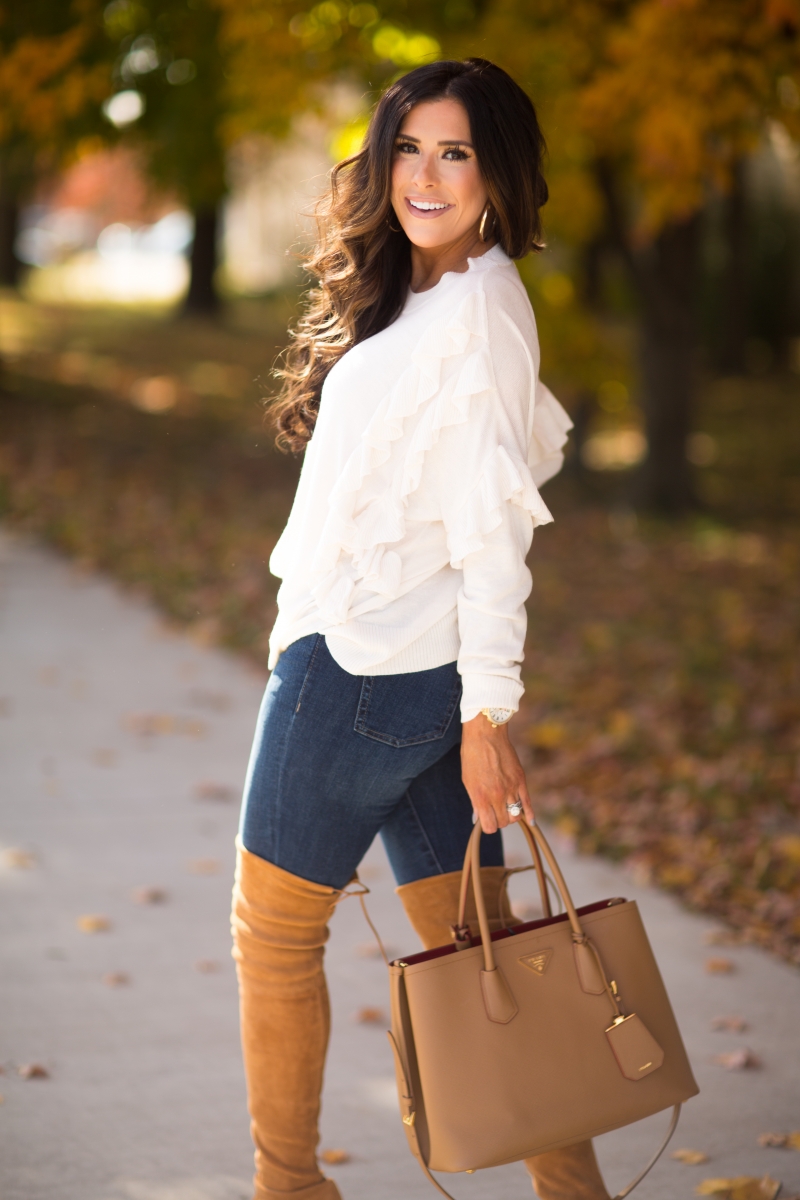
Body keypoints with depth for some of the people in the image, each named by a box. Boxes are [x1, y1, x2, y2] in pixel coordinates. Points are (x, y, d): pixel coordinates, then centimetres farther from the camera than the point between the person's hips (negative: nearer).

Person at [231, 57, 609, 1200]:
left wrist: (487, 715, -19)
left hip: (360, 668, -9)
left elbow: (494, 524, -18)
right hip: (412, 676, 9)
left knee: (274, 933, 7)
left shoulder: (478, 307, -15)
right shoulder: (414, 297, 14)